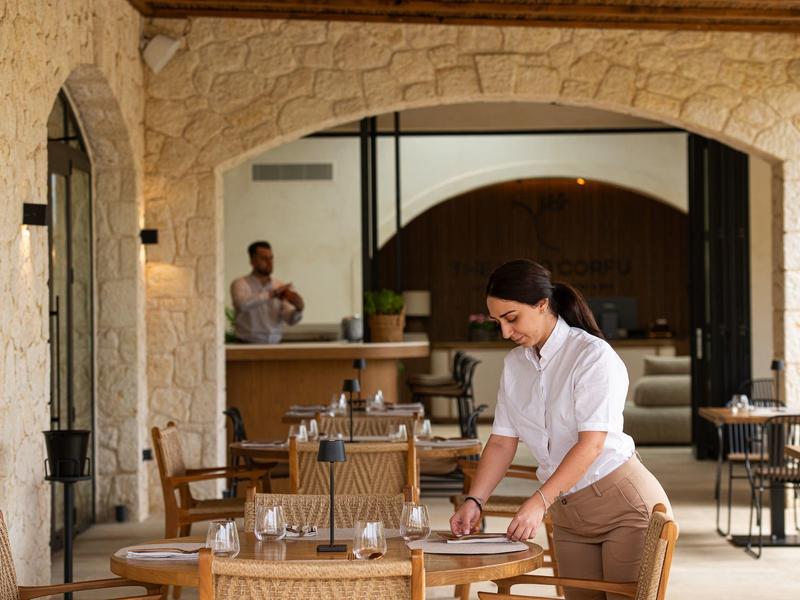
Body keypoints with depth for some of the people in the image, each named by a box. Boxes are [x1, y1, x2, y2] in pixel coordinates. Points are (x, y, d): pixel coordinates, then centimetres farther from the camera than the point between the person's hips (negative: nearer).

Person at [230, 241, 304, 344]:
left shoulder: (280, 287, 8)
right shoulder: (240, 284, -2)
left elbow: (290, 319, -2)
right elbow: (243, 304, -24)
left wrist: (299, 308, -23)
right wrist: (272, 294, -27)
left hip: (274, 345, 4)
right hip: (248, 346, -4)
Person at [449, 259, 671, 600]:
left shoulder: (593, 355, -15)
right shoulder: (515, 364, 6)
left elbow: (591, 443, -23)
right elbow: (502, 442, 6)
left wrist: (539, 502, -29)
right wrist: (474, 502, -7)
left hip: (625, 507, -6)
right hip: (567, 514, 7)